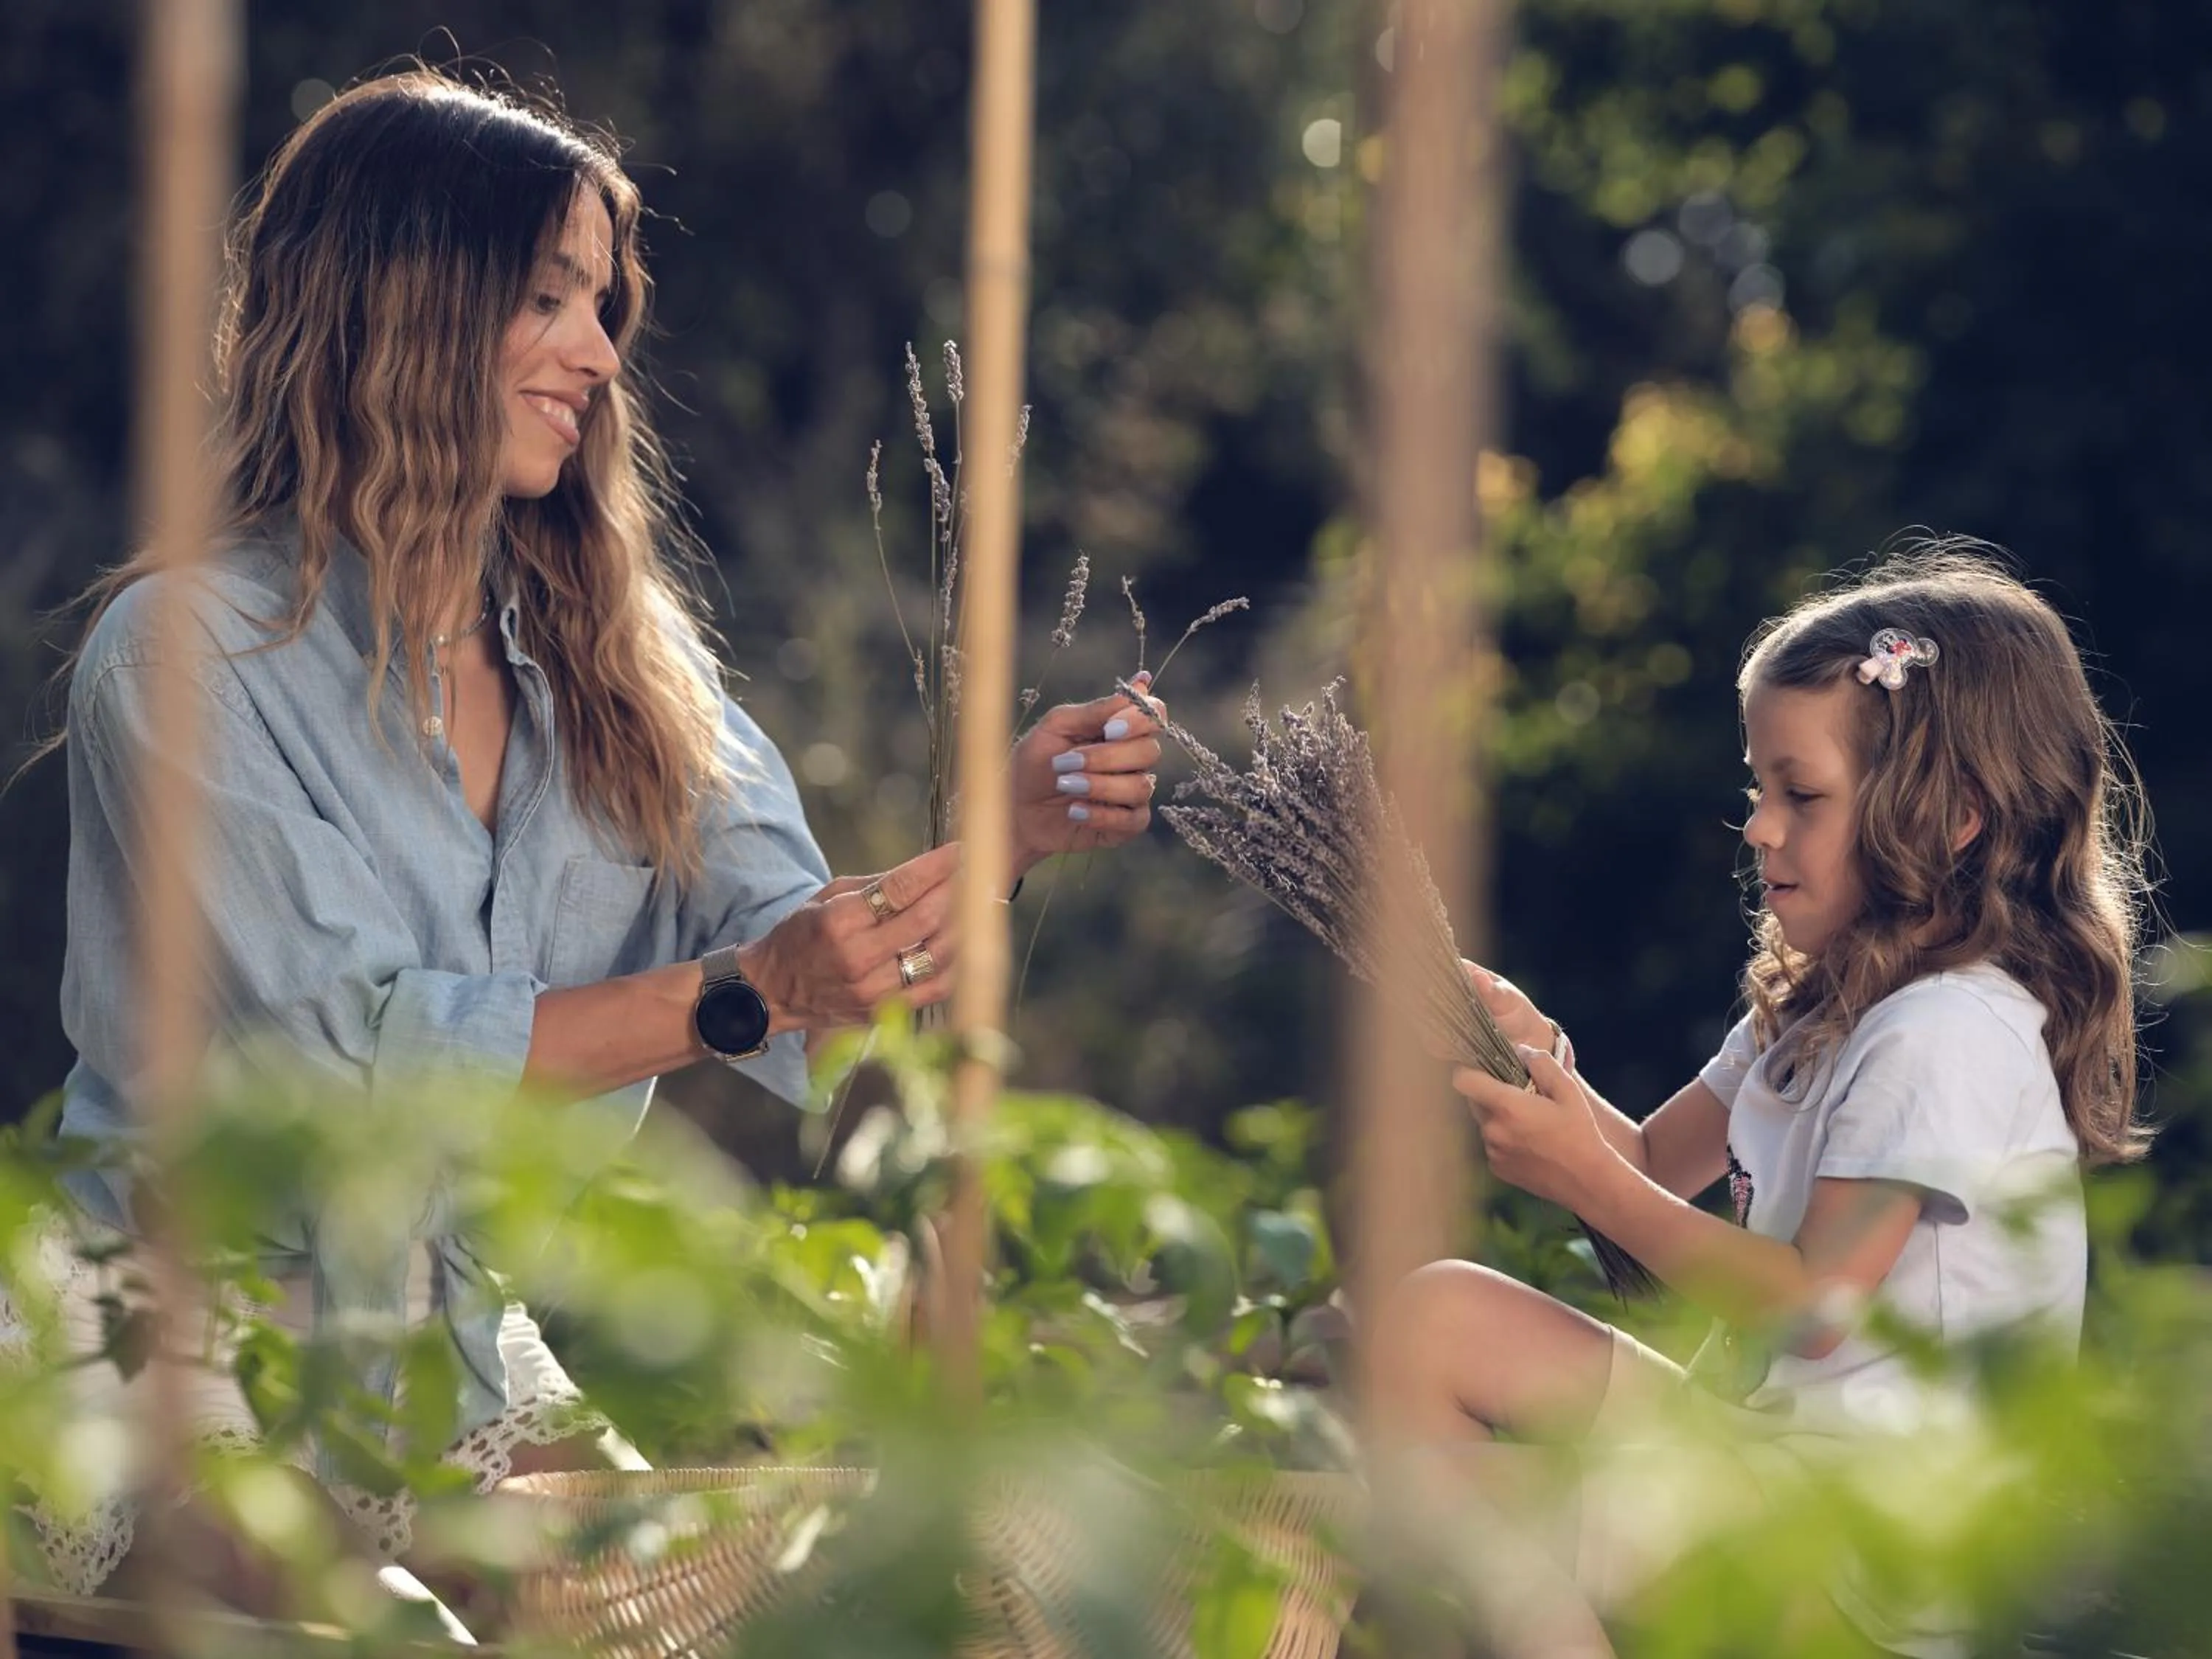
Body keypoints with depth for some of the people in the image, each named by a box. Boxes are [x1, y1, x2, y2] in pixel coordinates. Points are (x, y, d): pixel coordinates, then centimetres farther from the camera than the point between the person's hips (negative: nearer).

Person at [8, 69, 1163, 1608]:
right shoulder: (188, 650, -11)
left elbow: (808, 979, 1)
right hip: (201, 1405, -6)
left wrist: (1003, 833, -17)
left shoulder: (613, 646, 10)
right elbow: (341, 1048, -19)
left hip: (477, 1373, 6)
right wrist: (737, 998, -25)